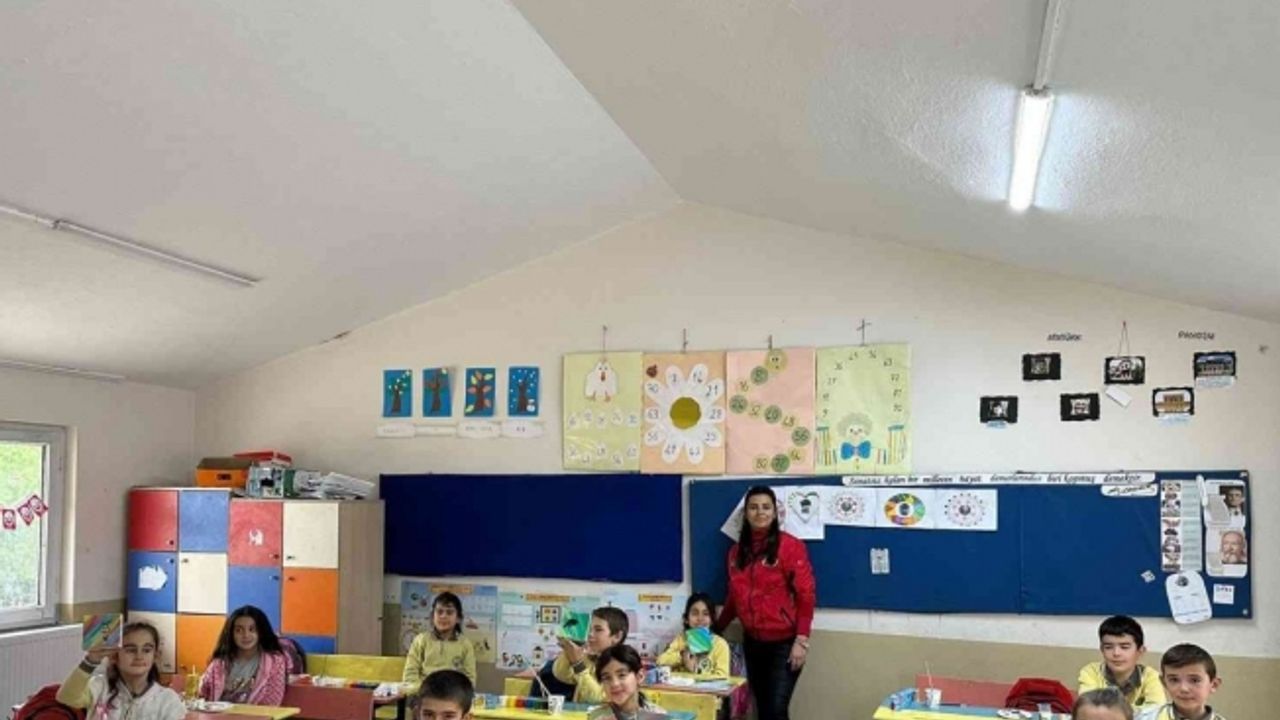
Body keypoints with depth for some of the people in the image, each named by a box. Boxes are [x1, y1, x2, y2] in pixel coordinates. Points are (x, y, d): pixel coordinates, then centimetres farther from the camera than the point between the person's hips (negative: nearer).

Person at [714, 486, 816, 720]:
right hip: (752, 642, 5)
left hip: (784, 642, -5)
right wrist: (716, 629, 18)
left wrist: (801, 640, -15)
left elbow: (806, 594, -10)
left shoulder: (790, 546, -9)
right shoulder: (737, 550, 8)